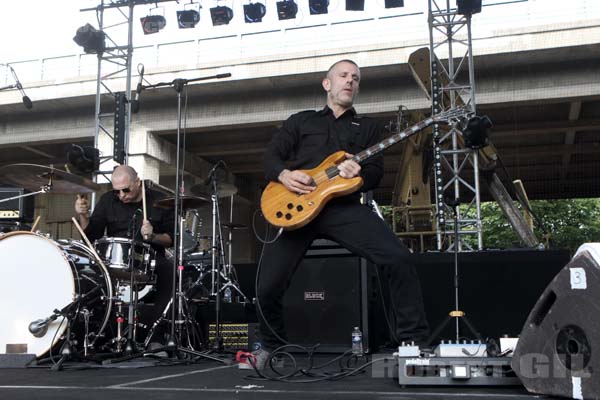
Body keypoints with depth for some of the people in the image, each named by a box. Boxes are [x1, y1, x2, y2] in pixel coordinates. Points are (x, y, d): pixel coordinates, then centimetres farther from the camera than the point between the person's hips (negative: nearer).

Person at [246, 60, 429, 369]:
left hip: (344, 206, 0)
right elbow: (271, 154, 14)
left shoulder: (368, 127, 24)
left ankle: (413, 340, -8)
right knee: (268, 286, -7)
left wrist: (360, 173, -13)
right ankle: (270, 346, 23)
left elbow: (376, 171, 12)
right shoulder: (301, 120, 24)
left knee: (400, 259, -22)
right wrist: (284, 174, -9)